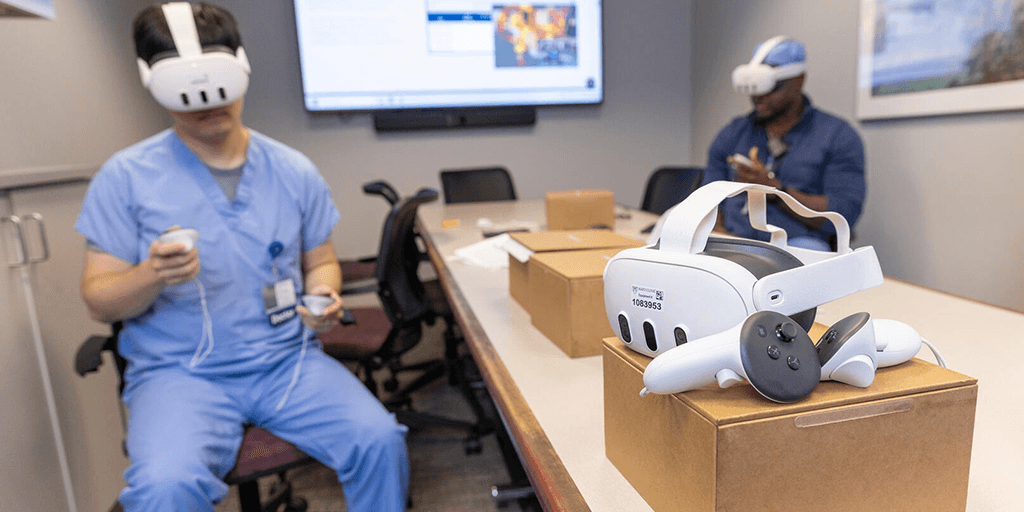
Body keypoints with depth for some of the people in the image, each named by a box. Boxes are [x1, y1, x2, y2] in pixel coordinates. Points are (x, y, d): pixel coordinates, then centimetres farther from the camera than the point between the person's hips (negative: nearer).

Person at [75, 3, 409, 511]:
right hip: (178, 370, -1)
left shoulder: (295, 171, 4)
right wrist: (153, 275, -22)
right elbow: (99, 301, -1)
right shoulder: (126, 177, -3)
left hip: (289, 360, 2)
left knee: (380, 440, -18)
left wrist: (323, 296, -9)